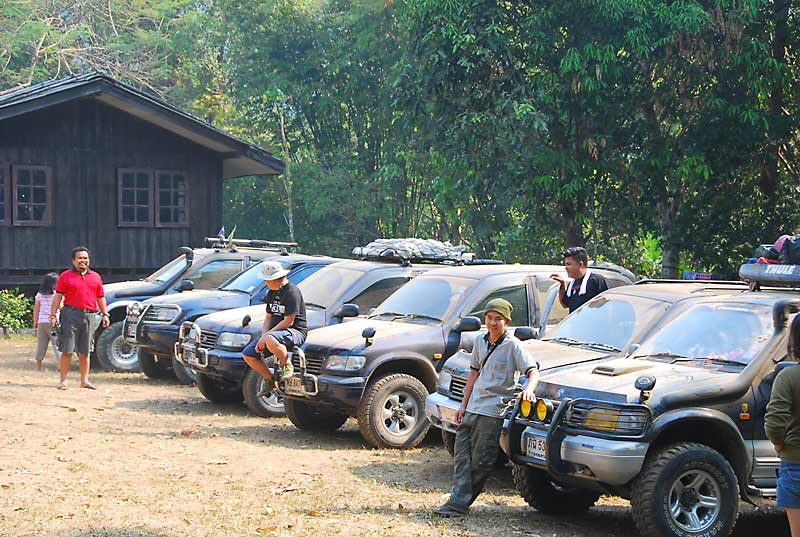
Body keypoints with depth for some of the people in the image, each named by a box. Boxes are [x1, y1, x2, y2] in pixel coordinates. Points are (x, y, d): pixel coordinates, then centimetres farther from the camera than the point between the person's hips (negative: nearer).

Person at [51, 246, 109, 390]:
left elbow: (101, 298, 20)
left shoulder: (95, 277, 16)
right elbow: (58, 297, 0)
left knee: (85, 351, 9)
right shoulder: (65, 276, 3)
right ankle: (63, 380, -1)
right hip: (71, 314, -4)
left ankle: (84, 380, 15)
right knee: (67, 350, -5)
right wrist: (53, 315, -8)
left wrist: (105, 314, 12)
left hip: (89, 315, 4)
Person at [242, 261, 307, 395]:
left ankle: (287, 367, -18)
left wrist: (266, 336, -19)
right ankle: (270, 380, 13)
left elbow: (288, 321, -20)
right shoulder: (272, 292, 14)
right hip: (275, 332, 10)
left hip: (295, 332, -10)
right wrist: (263, 336, -2)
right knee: (248, 355, -1)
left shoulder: (292, 292, -16)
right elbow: (268, 317, 16)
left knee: (271, 340, -41)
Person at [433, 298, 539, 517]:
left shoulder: (513, 345, -8)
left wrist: (529, 389, -36)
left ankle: (460, 501, 3)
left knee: (481, 461, -3)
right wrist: (463, 406, 16)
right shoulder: (480, 340, 11)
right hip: (472, 409, 7)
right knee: (461, 455, 0)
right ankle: (458, 503, -1)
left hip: (493, 412, -6)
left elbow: (533, 371, -15)